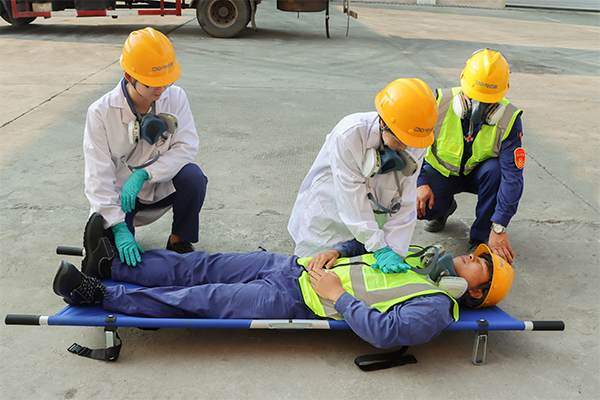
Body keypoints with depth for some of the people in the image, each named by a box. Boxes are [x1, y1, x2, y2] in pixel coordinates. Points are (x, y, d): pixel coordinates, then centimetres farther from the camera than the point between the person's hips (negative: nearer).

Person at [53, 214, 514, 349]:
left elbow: (385, 331, -26)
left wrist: (338, 295, -19)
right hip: (294, 265, 7)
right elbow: (371, 244, 22)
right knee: (202, 266, 4)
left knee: (198, 298, -8)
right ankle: (109, 262, 14)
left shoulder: (435, 309, -11)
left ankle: (98, 295, 1)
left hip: (295, 301, -7)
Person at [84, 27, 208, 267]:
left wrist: (143, 174, -28)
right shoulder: (101, 112, -17)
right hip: (118, 192, -2)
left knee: (192, 175, -29)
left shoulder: (175, 97, -10)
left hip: (162, 186, 2)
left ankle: (179, 242, -5)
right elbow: (98, 176, -19)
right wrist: (119, 227, -29)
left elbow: (186, 146, -15)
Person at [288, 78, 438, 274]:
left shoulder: (415, 146, -16)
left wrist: (394, 250, -23)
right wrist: (380, 247, -32)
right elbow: (352, 198, -31)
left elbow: (404, 203, -15)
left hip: (371, 219, 4)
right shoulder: (349, 135, -32)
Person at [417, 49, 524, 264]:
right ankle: (446, 206, 13)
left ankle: (481, 236, -14)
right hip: (442, 171, 0)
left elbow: (513, 176, -28)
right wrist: (421, 182, -20)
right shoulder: (440, 103, -22)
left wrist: (499, 227, -34)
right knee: (418, 205, -27)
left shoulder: (508, 119, -24)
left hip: (479, 174, 0)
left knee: (494, 169, -35)